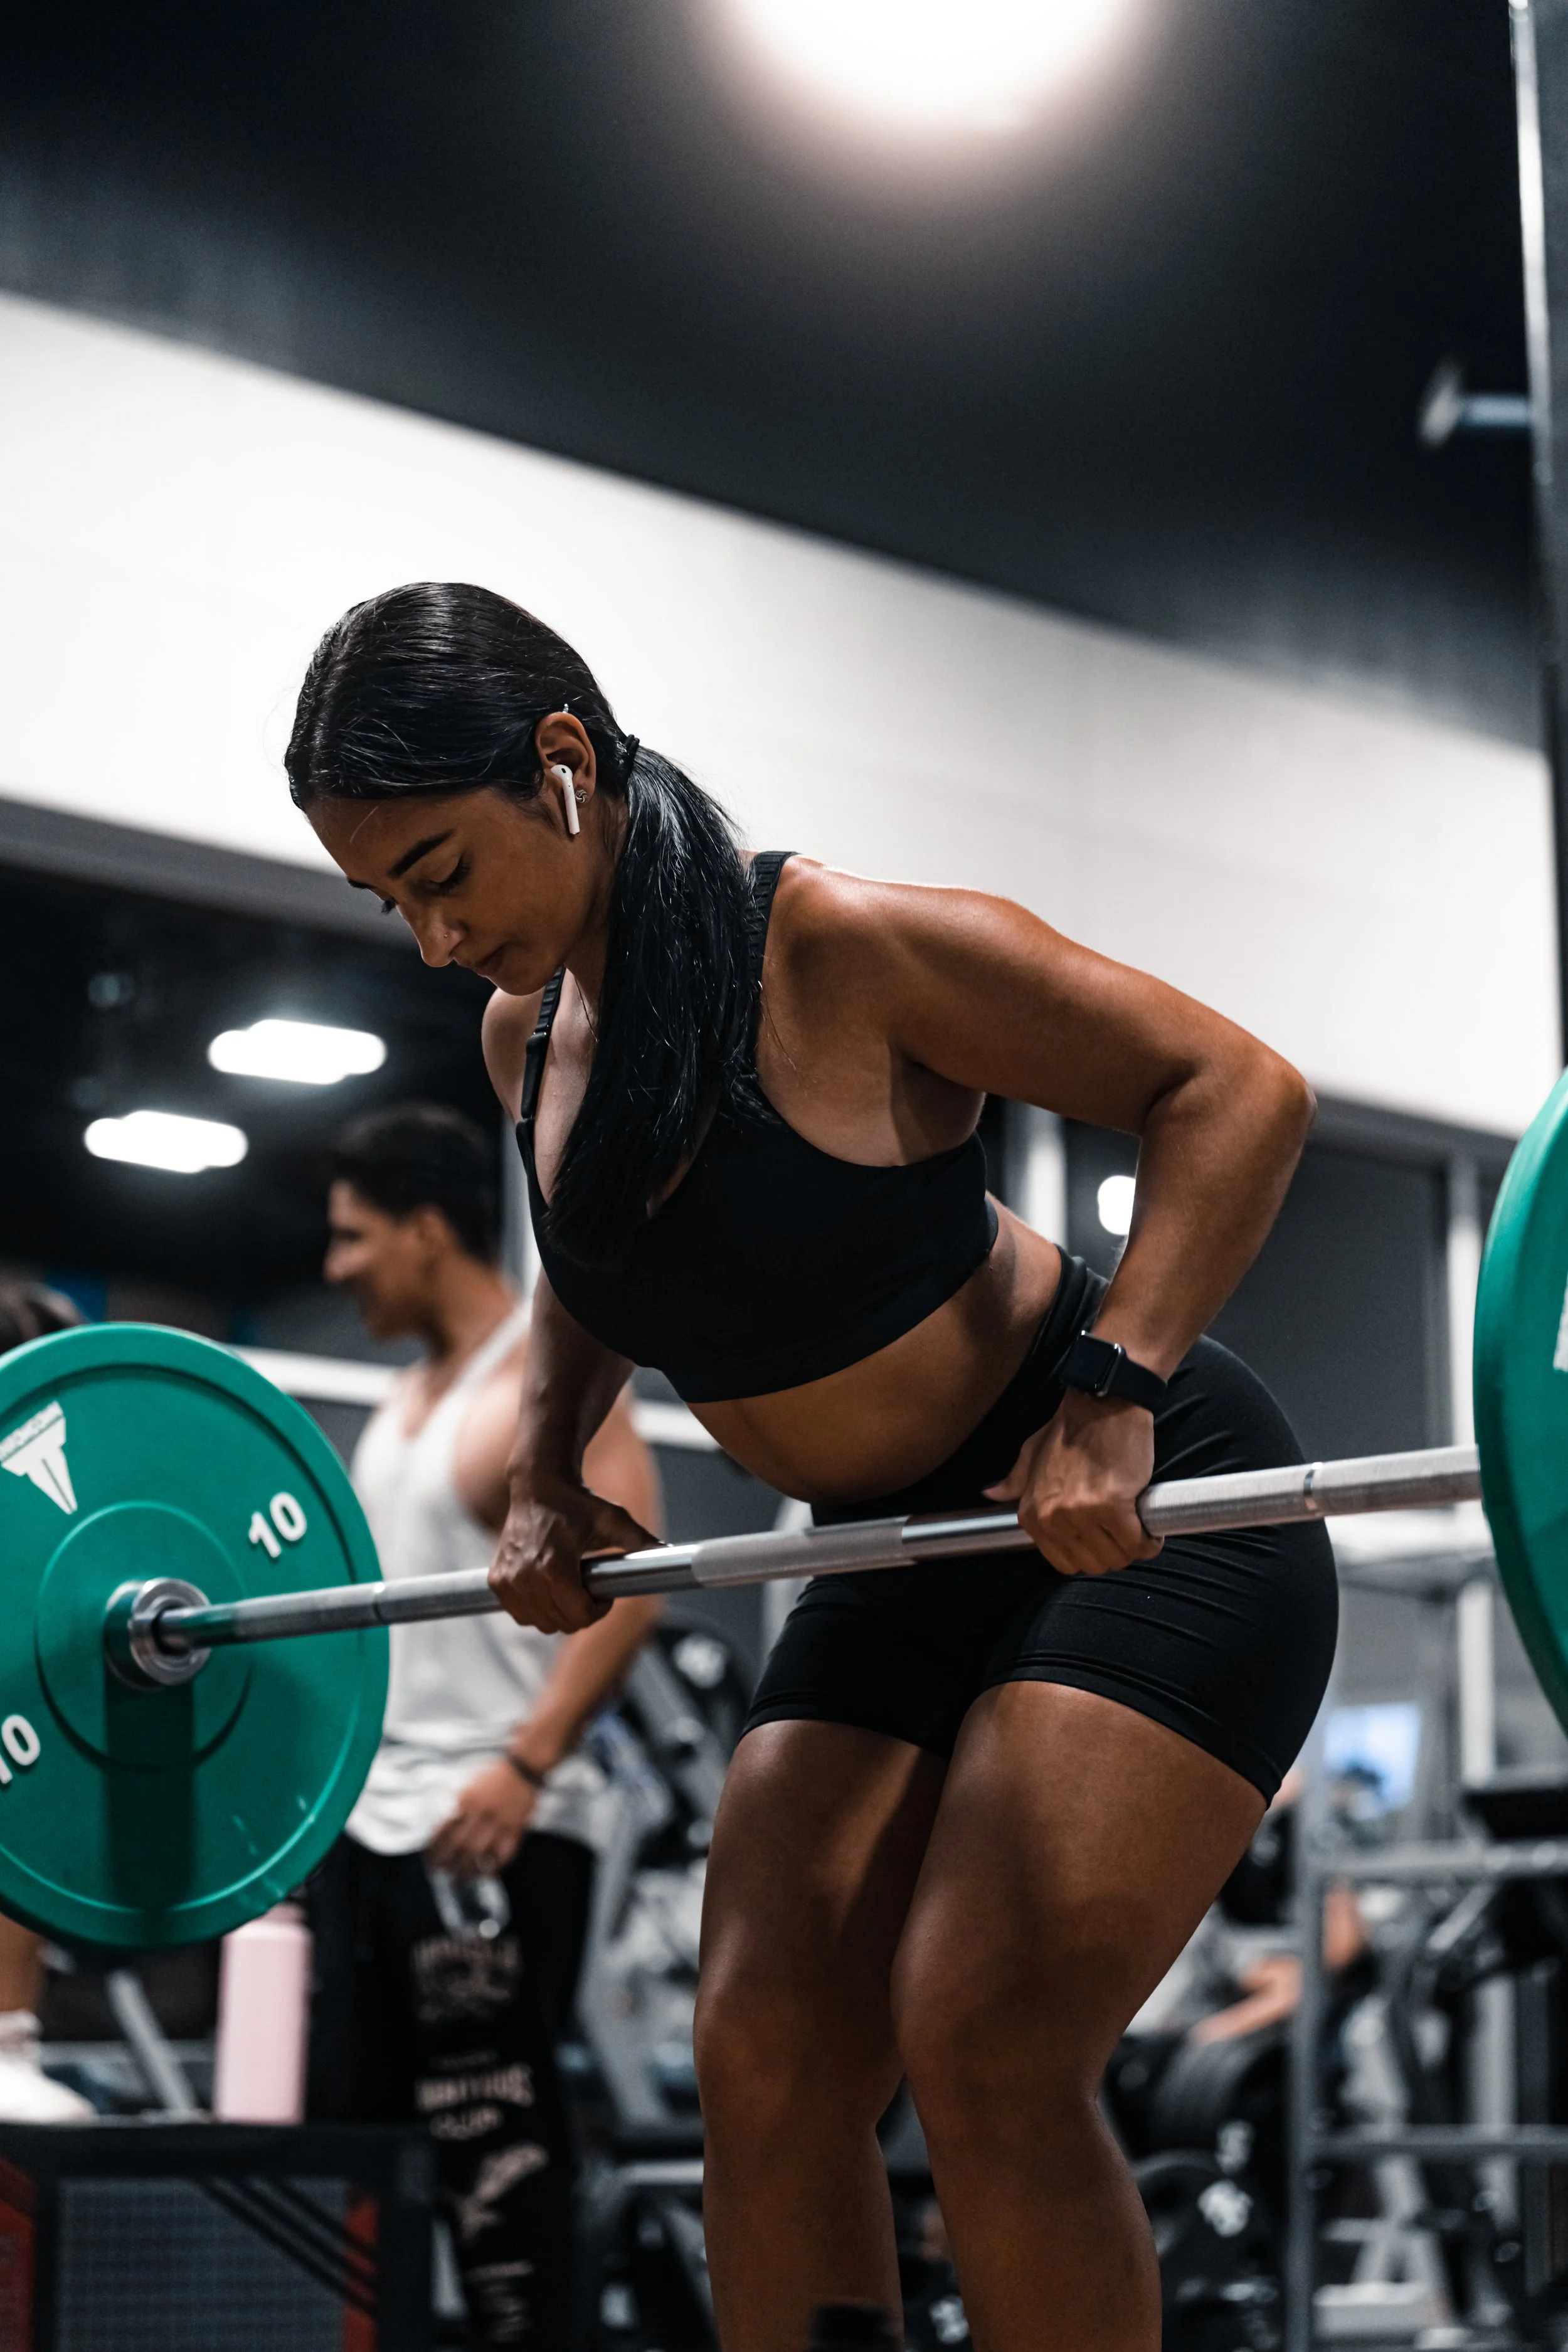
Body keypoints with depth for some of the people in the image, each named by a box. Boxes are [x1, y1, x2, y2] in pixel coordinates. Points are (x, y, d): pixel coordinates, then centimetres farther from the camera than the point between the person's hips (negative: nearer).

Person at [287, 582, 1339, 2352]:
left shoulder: (837, 948, -22)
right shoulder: (528, 1033, 1)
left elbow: (1235, 1089, -19)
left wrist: (1111, 1392, -29)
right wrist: (544, 1476, 6)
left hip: (1139, 1518, -8)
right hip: (903, 1569, 8)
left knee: (984, 2053, -17)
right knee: (763, 2056, -1)